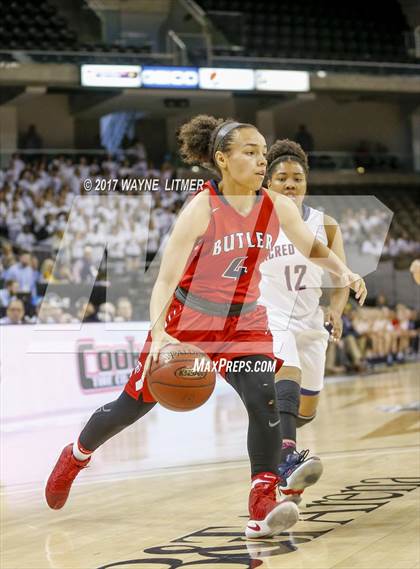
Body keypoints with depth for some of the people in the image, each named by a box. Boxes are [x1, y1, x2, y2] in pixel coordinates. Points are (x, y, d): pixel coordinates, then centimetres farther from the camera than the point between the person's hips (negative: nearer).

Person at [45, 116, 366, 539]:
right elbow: (165, 279, -26)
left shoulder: (278, 207, -10)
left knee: (264, 400, -22)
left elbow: (313, 247, 9)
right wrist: (158, 333, -42)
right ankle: (76, 456, 39)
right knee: (134, 404, 11)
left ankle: (263, 508, -20)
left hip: (244, 322, 3)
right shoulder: (201, 209, -23)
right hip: (188, 319, -3)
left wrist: (343, 271, -12)